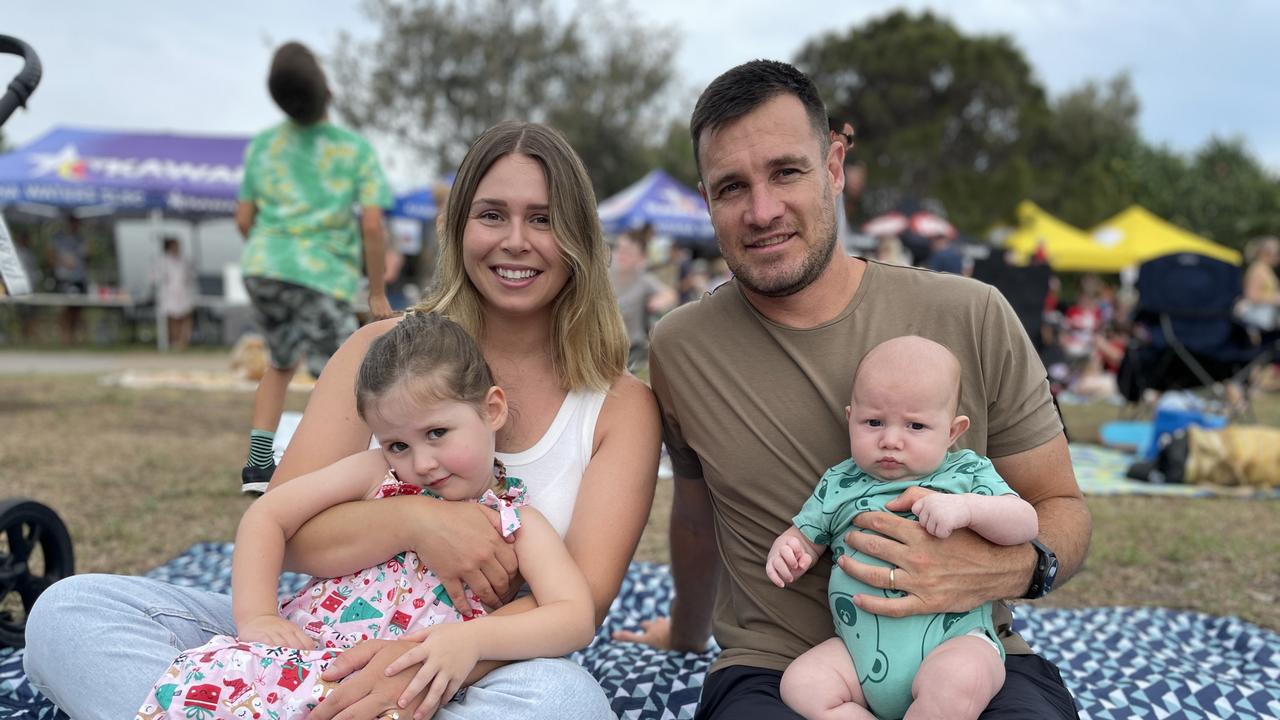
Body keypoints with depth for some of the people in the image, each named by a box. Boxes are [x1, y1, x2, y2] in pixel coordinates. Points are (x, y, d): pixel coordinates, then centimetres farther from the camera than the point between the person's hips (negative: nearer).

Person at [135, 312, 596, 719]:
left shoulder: (517, 525, 2)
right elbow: (268, 516, 8)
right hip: (300, 643, 2)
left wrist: (474, 639, -26)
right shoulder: (379, 474, 8)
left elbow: (576, 618, -10)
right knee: (199, 681, -29)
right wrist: (255, 617, -5)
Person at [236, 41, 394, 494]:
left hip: (263, 268, 5)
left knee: (281, 363, 24)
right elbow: (372, 225, -7)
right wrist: (378, 292, 1)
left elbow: (244, 219, 11)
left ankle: (257, 466, 21)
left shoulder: (262, 145, 10)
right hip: (322, 277, -5)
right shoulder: (354, 148, -1)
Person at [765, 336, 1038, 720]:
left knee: (960, 680, -34)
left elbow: (1026, 524, -3)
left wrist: (966, 507, -21)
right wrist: (785, 552, -5)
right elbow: (805, 537, 19)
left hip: (954, 640, -2)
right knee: (800, 685, -20)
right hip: (859, 652, 3)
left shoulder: (968, 473, 6)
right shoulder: (839, 485, 12)